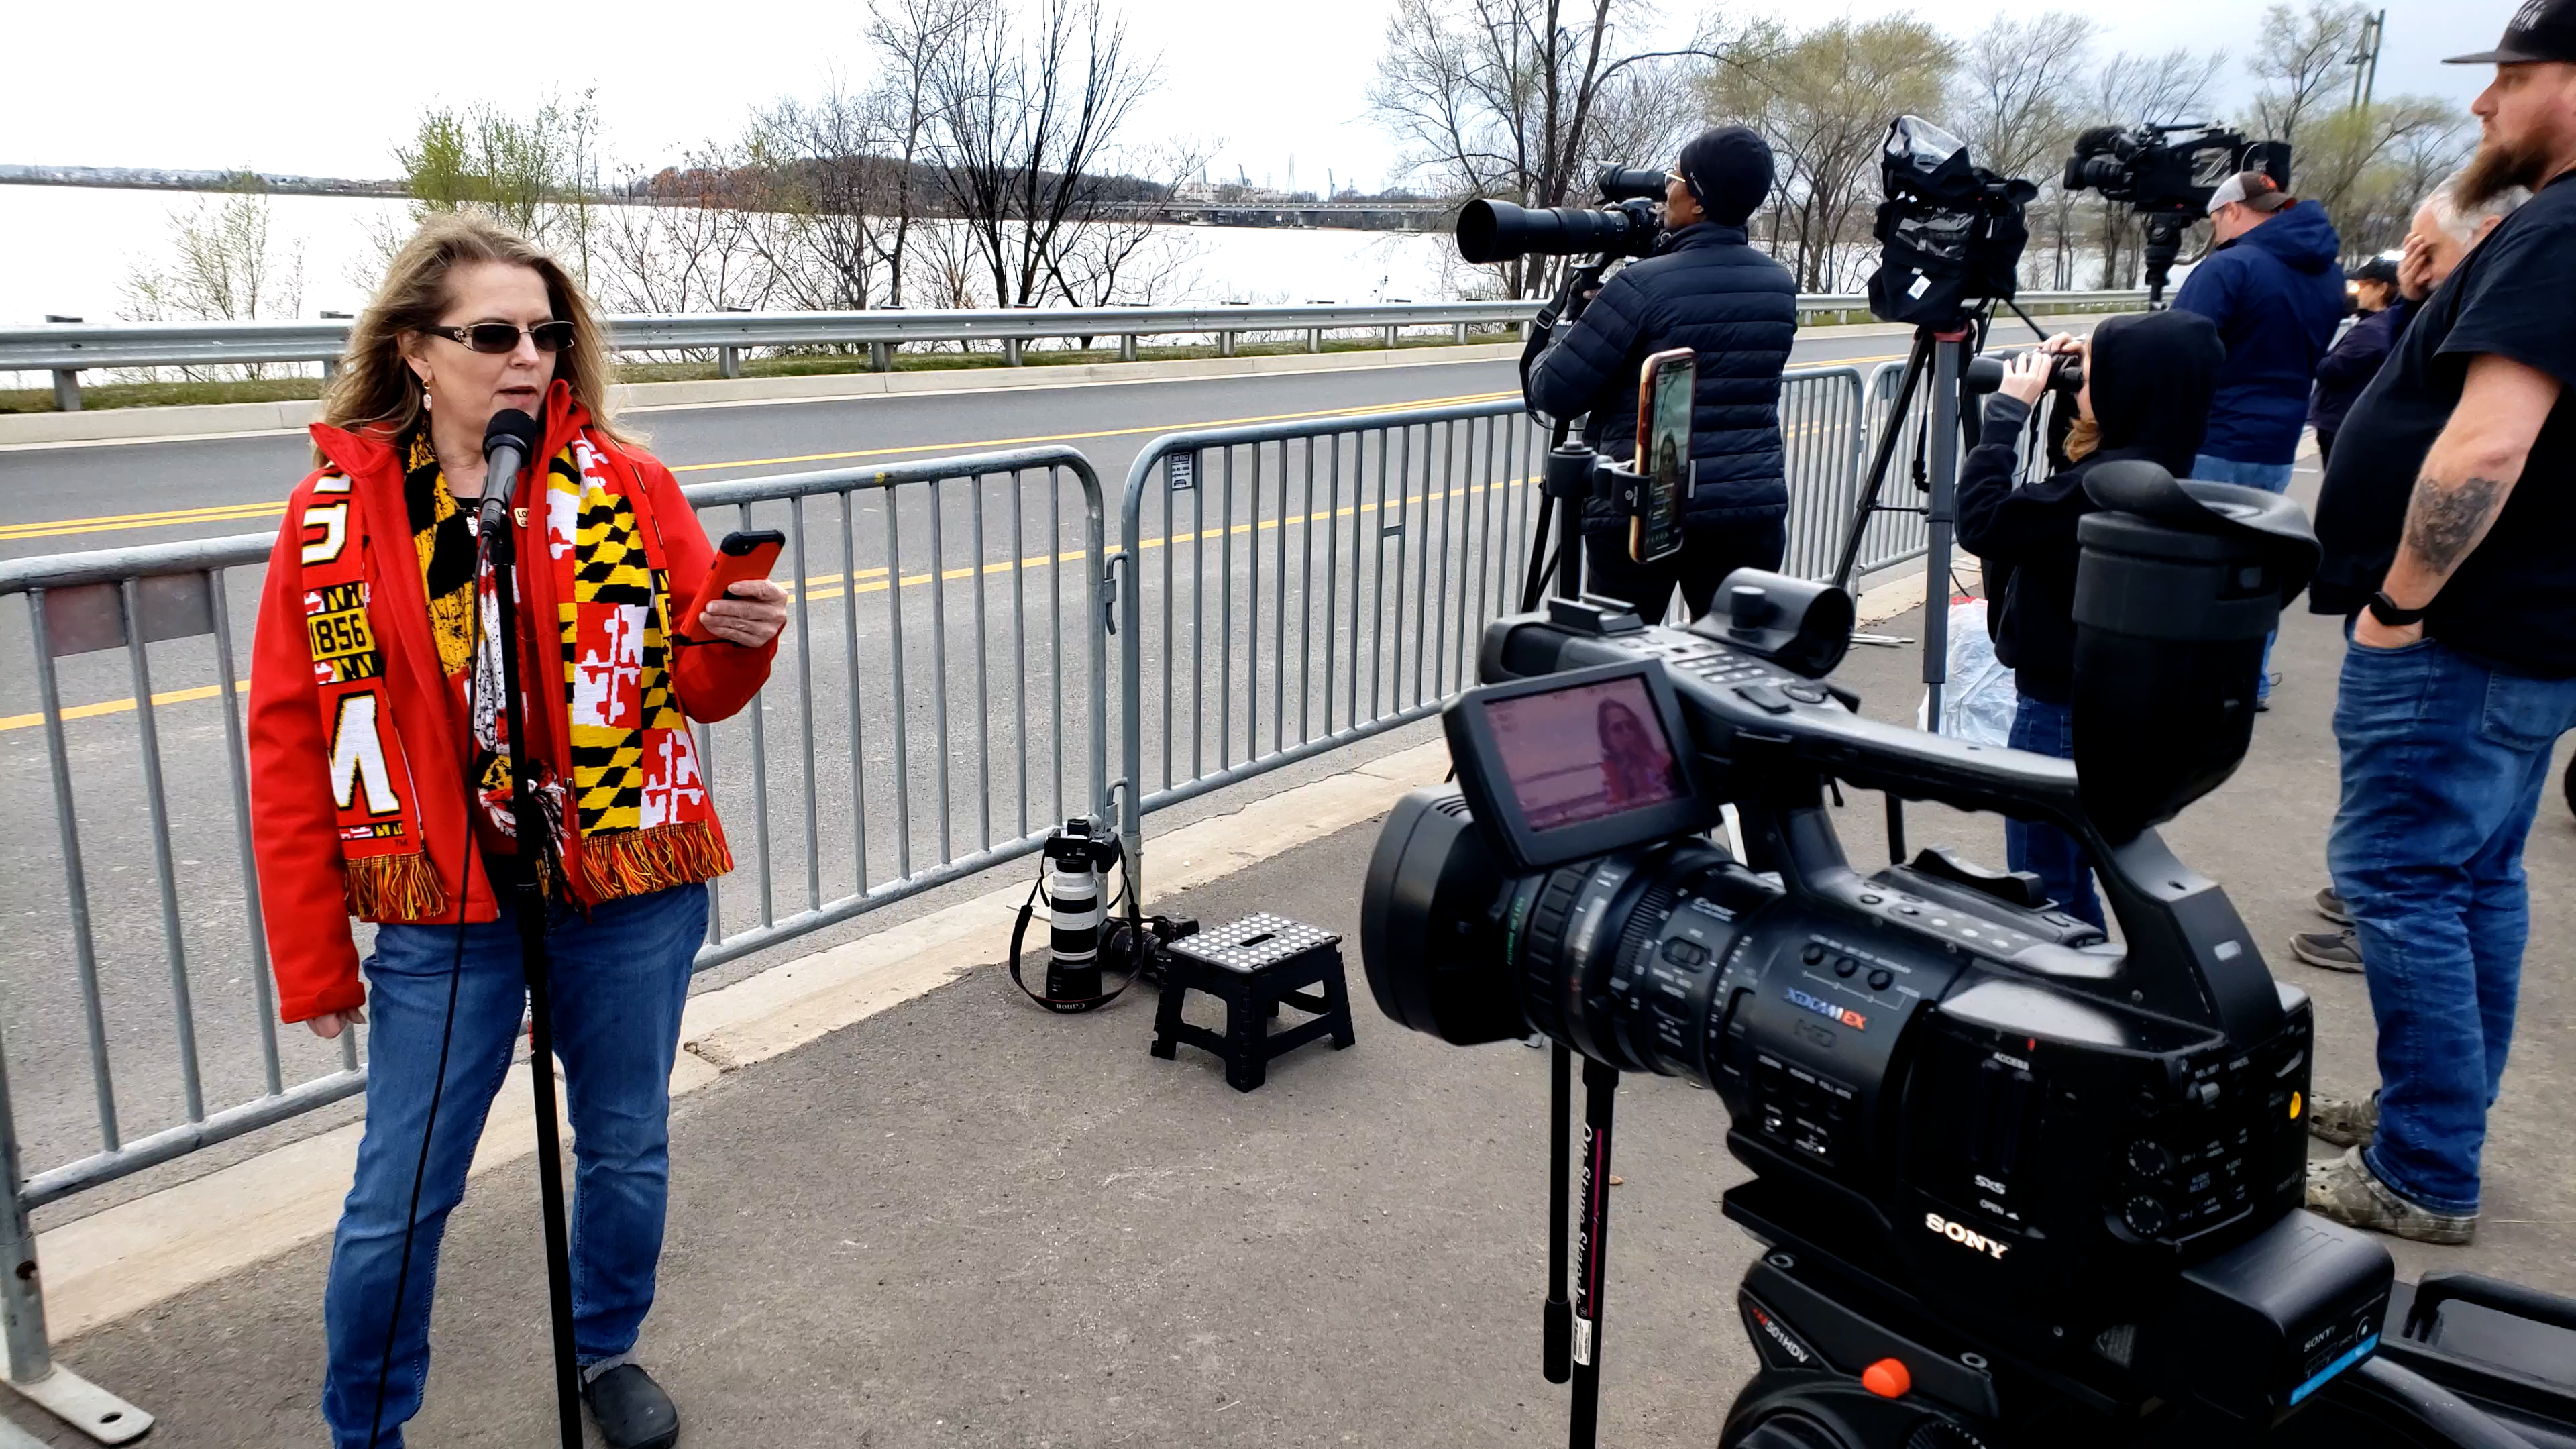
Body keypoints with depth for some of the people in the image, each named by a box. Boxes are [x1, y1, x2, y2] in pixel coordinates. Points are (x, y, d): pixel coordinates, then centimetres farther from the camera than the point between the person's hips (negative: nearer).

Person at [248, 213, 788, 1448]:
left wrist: (741, 644, -21)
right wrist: (313, 960, -1)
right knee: (399, 1197, 8)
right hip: (442, 907, -1)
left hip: (631, 894, 1)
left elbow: (700, 690, 3)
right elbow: (290, 747, -1)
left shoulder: (627, 488, -4)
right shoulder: (336, 515, -4)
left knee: (626, 1152, 17)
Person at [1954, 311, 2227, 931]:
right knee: (2068, 879, 23)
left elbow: (1981, 520, -27)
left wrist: (2008, 410, -18)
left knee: (2042, 889, 2)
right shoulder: (2157, 471, 4)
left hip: (2061, 710, -10)